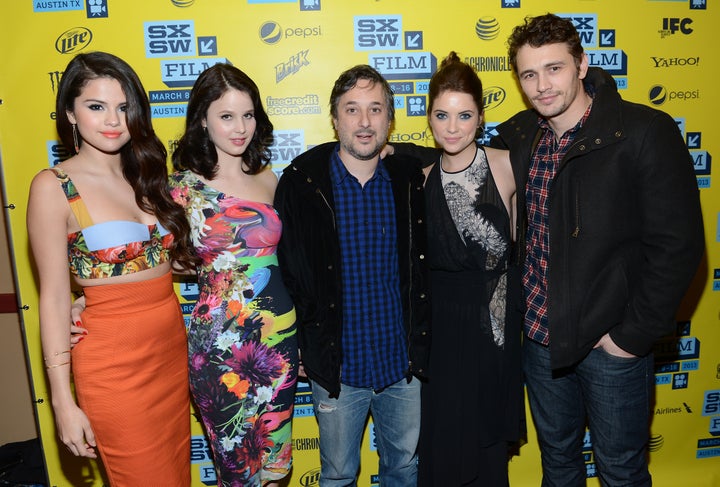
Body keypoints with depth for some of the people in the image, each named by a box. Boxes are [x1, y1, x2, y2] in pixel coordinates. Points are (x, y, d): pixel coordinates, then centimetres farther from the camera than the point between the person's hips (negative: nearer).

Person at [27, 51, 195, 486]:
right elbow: (54, 297, -9)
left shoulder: (146, 173, 7)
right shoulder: (54, 186, -9)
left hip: (173, 345, 5)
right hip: (113, 359, -5)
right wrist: (63, 401, -8)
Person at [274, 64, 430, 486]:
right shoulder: (302, 181, -9)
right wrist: (316, 348, -4)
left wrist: (421, 347, 2)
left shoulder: (410, 179, -2)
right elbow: (289, 272, -4)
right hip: (338, 367, -2)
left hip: (404, 362, 2)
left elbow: (426, 267, 5)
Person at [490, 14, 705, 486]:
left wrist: (635, 334, -14)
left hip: (612, 341, -4)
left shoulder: (645, 132, -16)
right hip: (541, 334, 4)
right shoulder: (519, 135, -1)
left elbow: (678, 243, -16)